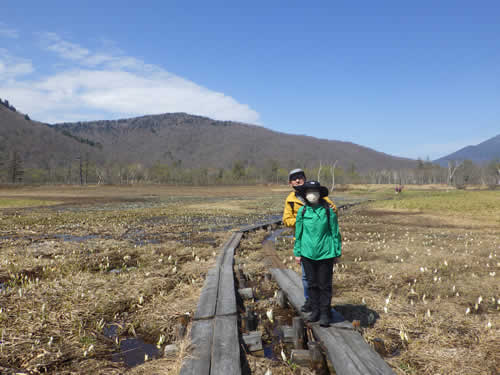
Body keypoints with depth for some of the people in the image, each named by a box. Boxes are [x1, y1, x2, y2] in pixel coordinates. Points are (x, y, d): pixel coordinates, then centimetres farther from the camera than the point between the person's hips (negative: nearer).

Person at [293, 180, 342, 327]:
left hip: (325, 254, -2)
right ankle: (315, 310, 27)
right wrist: (297, 252, 8)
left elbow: (335, 232, 1)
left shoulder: (328, 210, -5)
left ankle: (325, 314, 17)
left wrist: (337, 252, 3)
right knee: (312, 284, 13)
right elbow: (298, 233, 8)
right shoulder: (302, 211, 0)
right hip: (308, 253, 2)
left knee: (325, 285, 5)